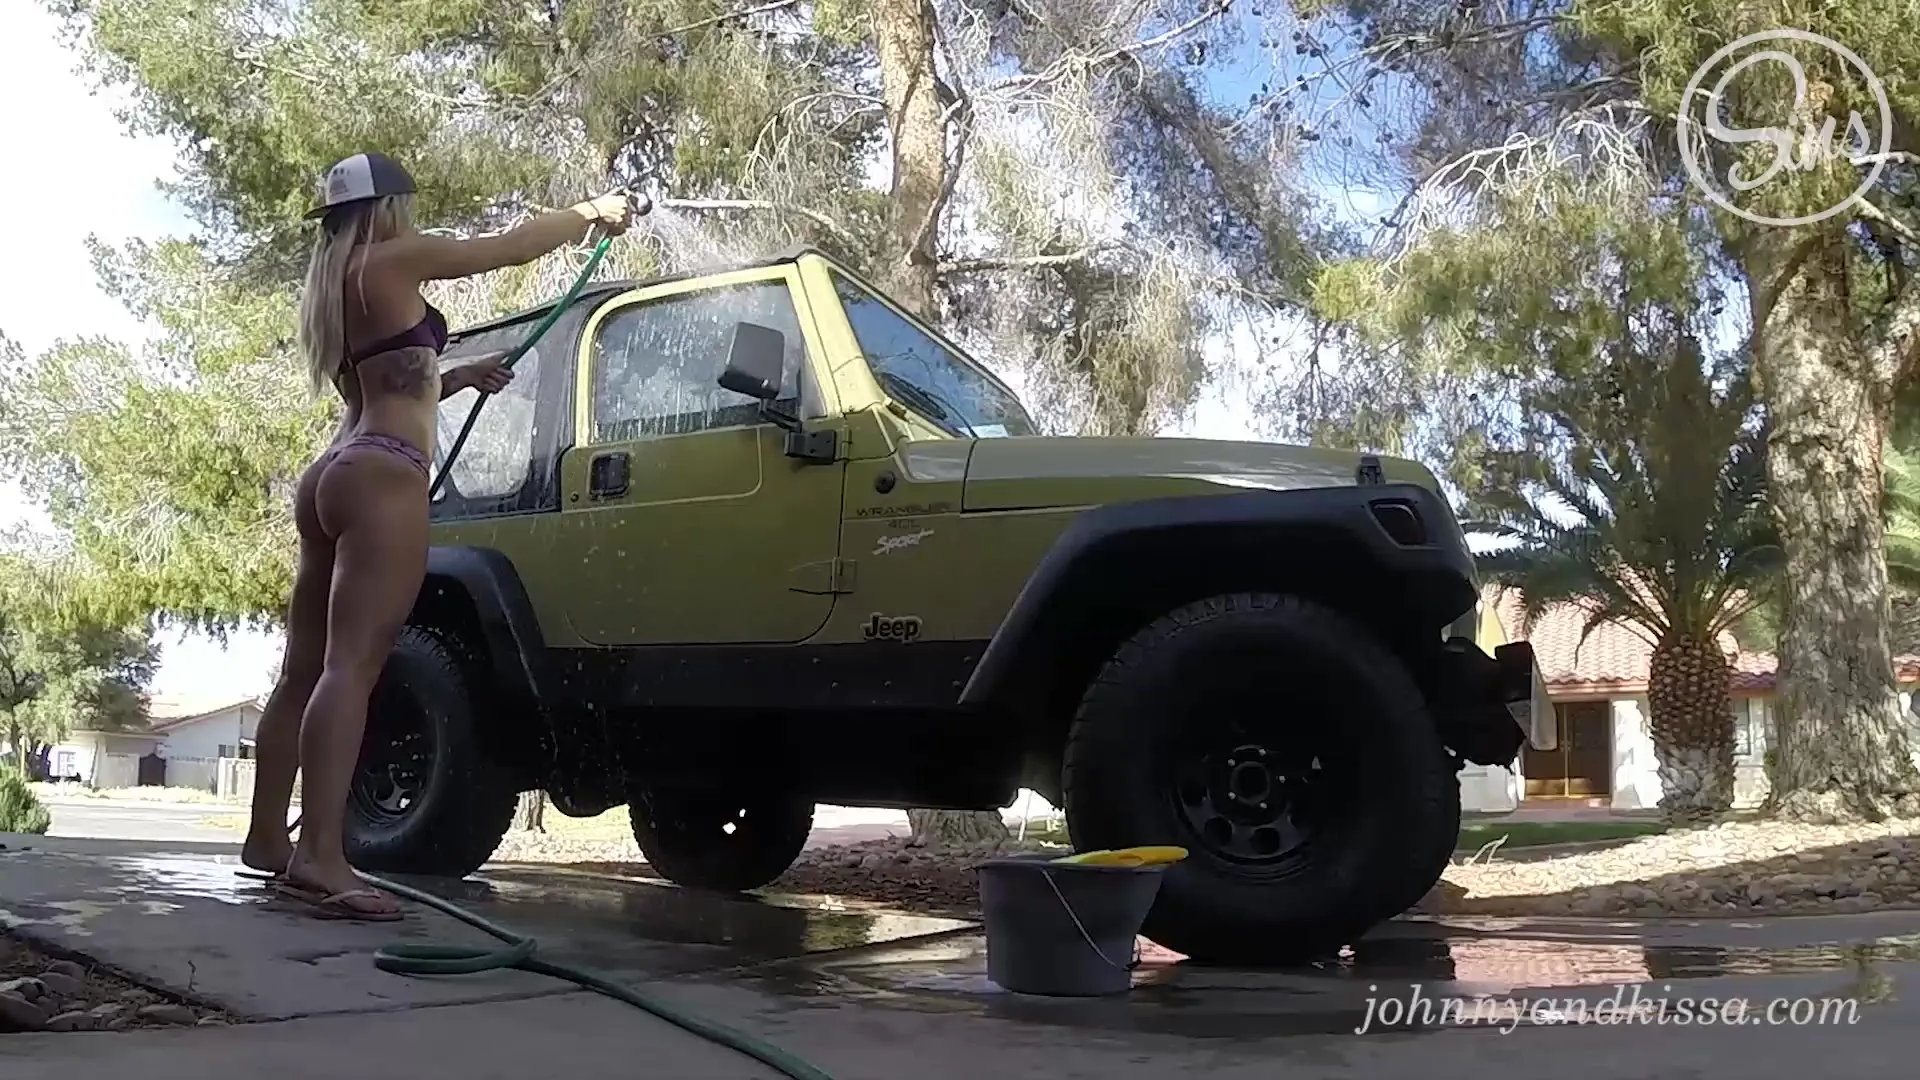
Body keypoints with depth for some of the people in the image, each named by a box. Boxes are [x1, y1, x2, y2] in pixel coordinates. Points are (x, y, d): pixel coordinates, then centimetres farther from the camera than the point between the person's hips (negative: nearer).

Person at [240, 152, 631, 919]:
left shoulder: (330, 288, 25)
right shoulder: (388, 260, 0)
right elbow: (509, 247, 2)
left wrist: (462, 378, 39)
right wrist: (593, 212, 15)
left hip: (333, 476, 10)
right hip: (380, 478, -10)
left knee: (306, 669, 11)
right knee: (351, 666, -20)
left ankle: (268, 836, 16)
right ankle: (320, 855, -29)